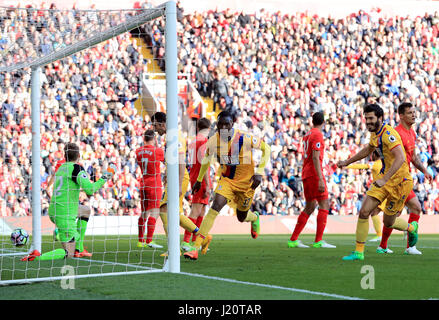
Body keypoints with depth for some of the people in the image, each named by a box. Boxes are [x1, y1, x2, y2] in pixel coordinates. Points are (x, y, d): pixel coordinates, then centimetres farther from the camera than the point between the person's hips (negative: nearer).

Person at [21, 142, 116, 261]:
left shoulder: (61, 168, 13)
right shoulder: (76, 168, -10)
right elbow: (90, 189, -19)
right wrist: (105, 177, -7)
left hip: (54, 211, 8)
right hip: (65, 215, -8)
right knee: (69, 254, -3)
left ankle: (78, 249, 24)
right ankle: (38, 257, -25)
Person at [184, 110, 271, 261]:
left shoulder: (245, 139, -22)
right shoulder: (213, 141, -12)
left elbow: (266, 148, -8)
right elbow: (207, 159, 10)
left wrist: (259, 172, -15)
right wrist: (199, 180, 18)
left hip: (246, 182, -1)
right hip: (226, 179, 1)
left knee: (242, 217, 13)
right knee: (215, 207, -22)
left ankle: (254, 218, 56)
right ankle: (196, 247, -26)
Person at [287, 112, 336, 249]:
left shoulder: (308, 134, 17)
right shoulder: (317, 135, -11)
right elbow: (315, 158, -19)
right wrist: (320, 179, -24)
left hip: (306, 174, 9)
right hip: (314, 174, -9)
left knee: (310, 207, 13)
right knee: (324, 205, -8)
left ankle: (293, 240, 12)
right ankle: (318, 241, -14)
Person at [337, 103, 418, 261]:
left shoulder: (388, 134, -22)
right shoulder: (375, 134, 7)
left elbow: (401, 158, -33)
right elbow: (368, 150, 29)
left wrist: (384, 179, -39)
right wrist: (347, 162, 31)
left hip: (399, 182, -8)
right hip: (385, 180, 8)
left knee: (388, 223, 5)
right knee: (364, 212, -7)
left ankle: (411, 228, 38)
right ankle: (359, 252, 1)